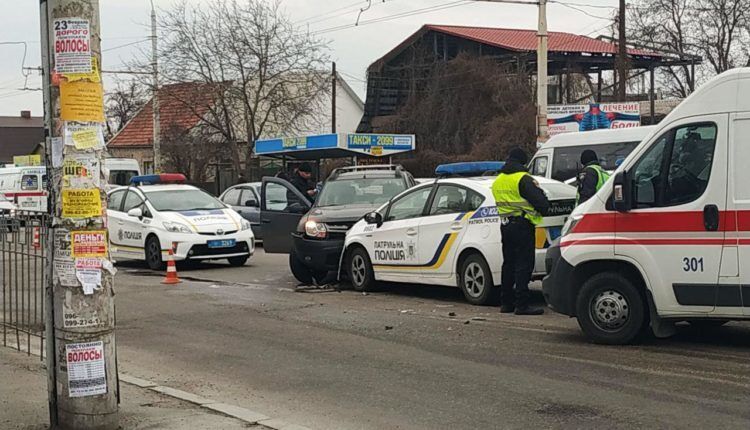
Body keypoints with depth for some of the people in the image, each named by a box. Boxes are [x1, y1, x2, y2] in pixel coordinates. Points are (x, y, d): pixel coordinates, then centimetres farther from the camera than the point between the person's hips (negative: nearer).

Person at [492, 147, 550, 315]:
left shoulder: (497, 181, 13)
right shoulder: (523, 179, -13)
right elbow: (539, 200, -15)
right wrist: (544, 208, 5)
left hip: (505, 225, 8)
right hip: (522, 225, -8)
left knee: (509, 263, 14)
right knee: (524, 264, -7)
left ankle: (506, 303, 17)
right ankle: (522, 304, -10)